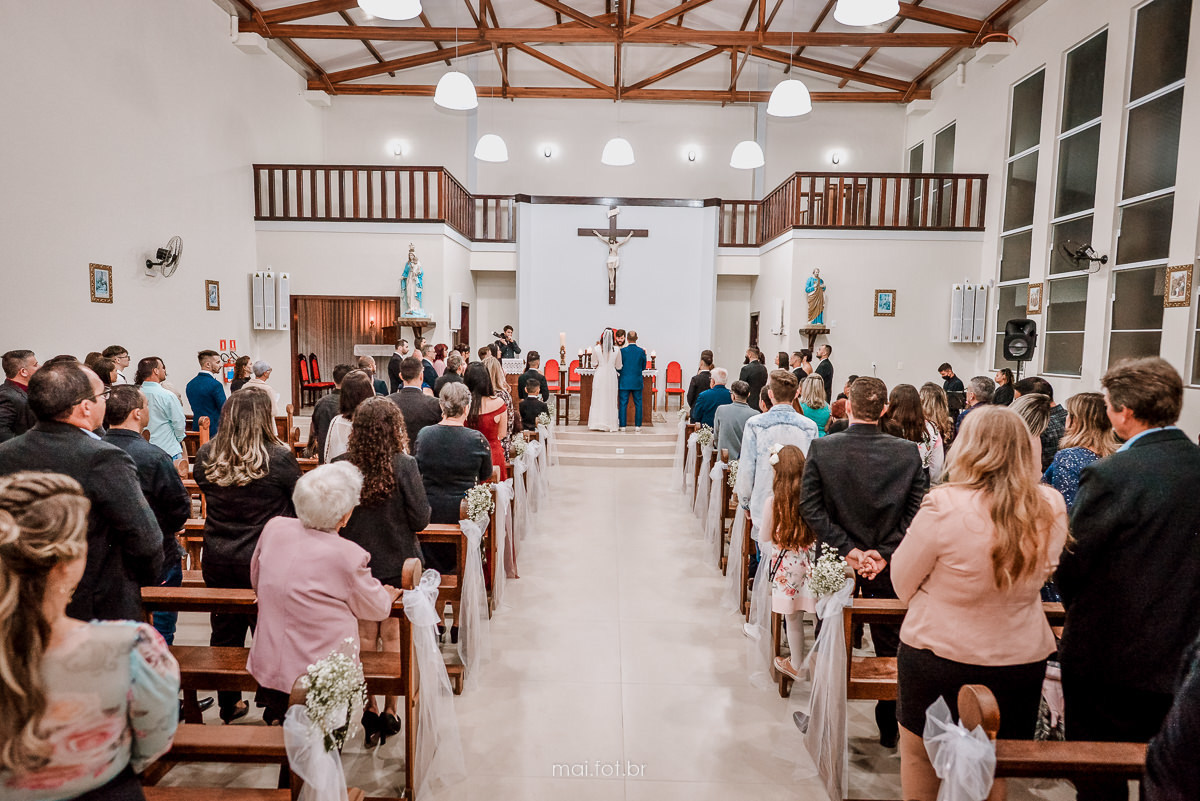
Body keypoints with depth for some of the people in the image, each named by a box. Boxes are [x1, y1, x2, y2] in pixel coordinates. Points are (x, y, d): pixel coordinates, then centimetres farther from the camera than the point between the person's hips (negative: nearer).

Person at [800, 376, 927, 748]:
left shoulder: (821, 448, -13)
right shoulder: (909, 452, -8)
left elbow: (811, 508, -15)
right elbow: (916, 512, -9)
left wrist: (848, 549, -12)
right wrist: (884, 553, -9)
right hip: (889, 569, 1)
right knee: (889, 649, 19)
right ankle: (889, 727, 31)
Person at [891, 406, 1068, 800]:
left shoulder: (943, 507, -24)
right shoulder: (1052, 507, -11)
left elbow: (903, 585, -11)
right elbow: (1042, 575, 8)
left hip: (939, 655, -4)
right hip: (1022, 661, 4)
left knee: (920, 760, 20)